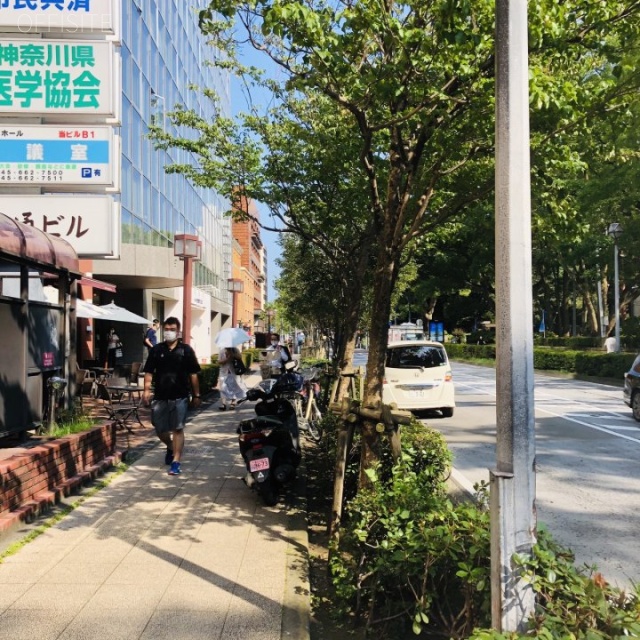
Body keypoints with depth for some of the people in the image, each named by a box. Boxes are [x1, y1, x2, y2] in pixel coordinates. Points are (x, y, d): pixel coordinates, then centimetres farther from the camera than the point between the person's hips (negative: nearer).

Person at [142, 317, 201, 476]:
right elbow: (149, 371, 5)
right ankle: (170, 447, 39)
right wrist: (147, 389, -10)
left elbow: (193, 374, 3)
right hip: (160, 397, 2)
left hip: (180, 397, -2)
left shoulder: (186, 350, 1)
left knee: (178, 429, -2)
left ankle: (176, 461, 3)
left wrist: (196, 395, 1)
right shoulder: (156, 350, 5)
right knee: (160, 429, 10)